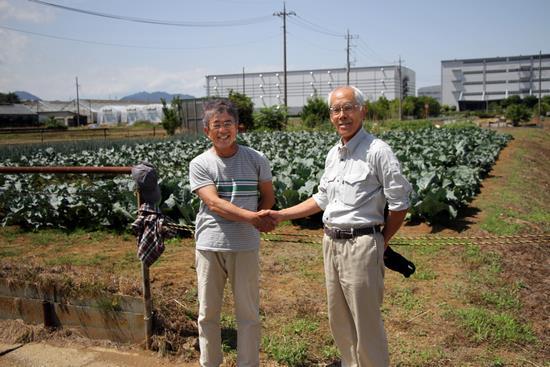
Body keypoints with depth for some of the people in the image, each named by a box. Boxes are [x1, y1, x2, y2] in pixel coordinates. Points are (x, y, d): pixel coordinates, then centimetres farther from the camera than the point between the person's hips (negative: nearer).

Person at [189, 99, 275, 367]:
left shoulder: (256, 160, 1)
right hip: (209, 246, 1)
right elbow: (214, 203, -13)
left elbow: (268, 196, 12)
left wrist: (256, 222, -5)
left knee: (248, 313, 8)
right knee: (208, 313, 13)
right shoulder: (199, 164, -1)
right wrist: (250, 217, -25)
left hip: (245, 247, 0)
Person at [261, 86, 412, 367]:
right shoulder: (333, 154, 10)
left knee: (366, 322, 4)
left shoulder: (377, 150, -13)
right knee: (339, 321, 18)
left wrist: (382, 241, -3)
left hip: (361, 244, -7)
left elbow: (399, 204, -11)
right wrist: (281, 215, 13)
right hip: (331, 242, 8)